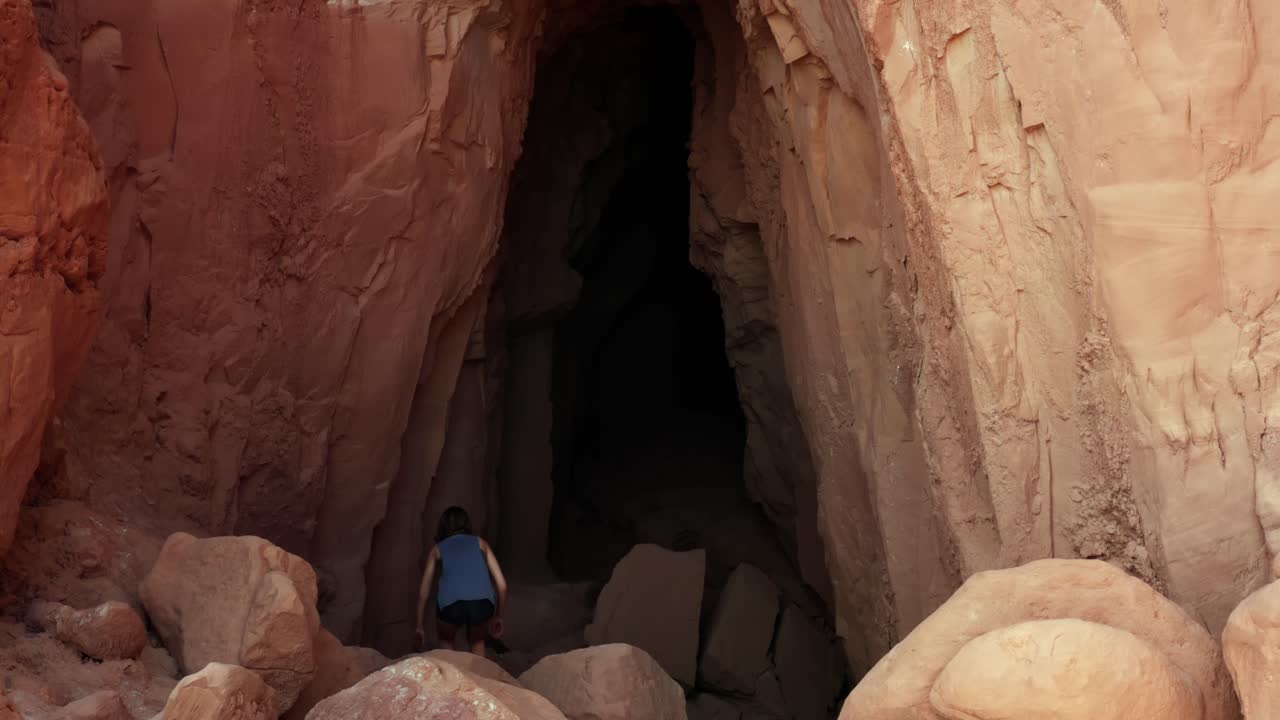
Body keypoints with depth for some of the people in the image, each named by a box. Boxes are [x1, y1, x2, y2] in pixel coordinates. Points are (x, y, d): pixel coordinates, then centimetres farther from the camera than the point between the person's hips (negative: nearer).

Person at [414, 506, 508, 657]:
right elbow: (502, 584, 23)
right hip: (482, 602, 1)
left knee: (447, 643, 30)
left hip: (452, 603, -1)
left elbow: (423, 592, 28)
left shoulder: (438, 549, 27)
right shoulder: (480, 543, 28)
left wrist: (419, 626, 36)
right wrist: (498, 616, 32)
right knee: (477, 641, 31)